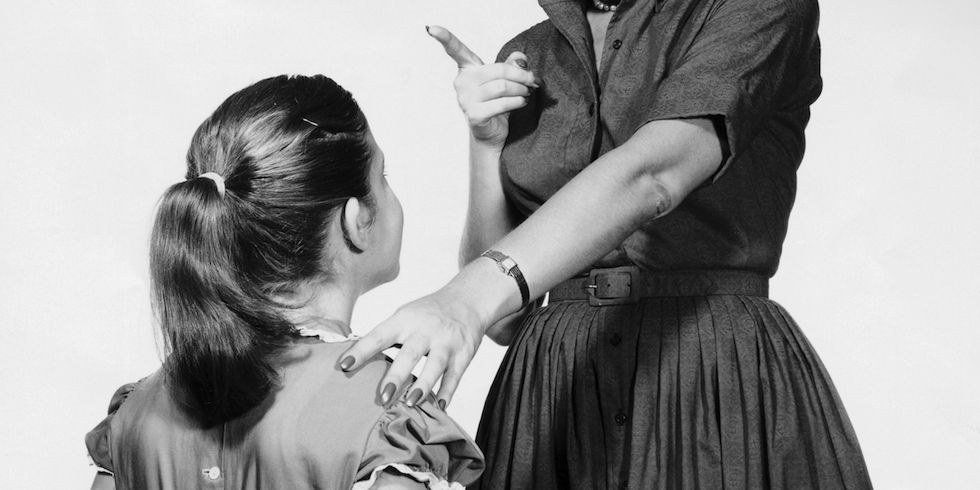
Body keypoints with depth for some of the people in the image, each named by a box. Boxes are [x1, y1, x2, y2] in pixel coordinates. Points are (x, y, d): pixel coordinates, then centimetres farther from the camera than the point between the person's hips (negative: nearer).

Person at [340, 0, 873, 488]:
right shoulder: (526, 63, 12)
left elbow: (651, 175, -23)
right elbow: (508, 322, 9)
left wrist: (473, 294, -36)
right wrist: (487, 141, -3)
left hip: (725, 389, -4)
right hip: (557, 400, 4)